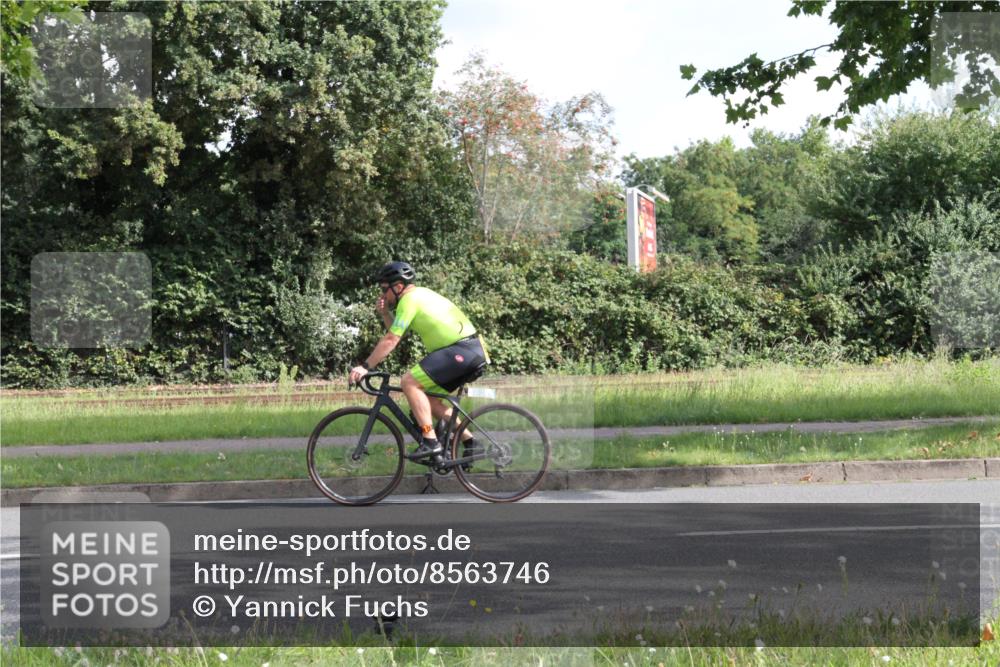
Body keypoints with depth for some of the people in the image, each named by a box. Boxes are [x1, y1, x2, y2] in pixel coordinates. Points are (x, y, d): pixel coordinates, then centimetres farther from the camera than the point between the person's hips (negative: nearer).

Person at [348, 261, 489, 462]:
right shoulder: (420, 294, 21)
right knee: (429, 398, 17)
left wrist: (365, 367, -11)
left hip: (462, 350, -10)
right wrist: (385, 313, 11)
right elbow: (396, 332, 27)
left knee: (410, 381, -15)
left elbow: (391, 340, -13)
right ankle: (470, 442, 17)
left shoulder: (409, 299, -8)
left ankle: (430, 441, -17)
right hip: (475, 351, 10)